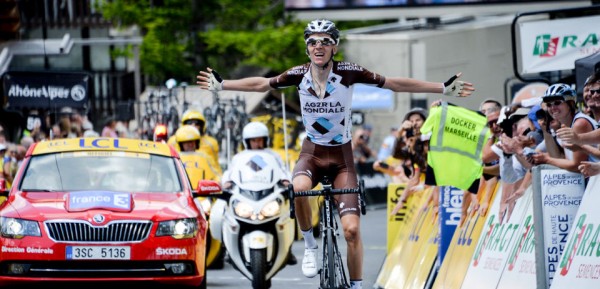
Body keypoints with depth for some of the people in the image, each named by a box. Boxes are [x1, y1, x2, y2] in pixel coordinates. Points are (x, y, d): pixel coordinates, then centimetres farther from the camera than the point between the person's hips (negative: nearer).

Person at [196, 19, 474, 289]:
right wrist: (221, 85, 7)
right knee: (299, 188, -35)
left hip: (341, 155, -1)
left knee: (352, 229, -13)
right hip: (312, 152, 1)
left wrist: (444, 89, -13)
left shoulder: (348, 72, -16)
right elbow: (262, 84, 5)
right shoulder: (299, 74, -10)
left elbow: (394, 83, -11)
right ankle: (310, 245, -10)